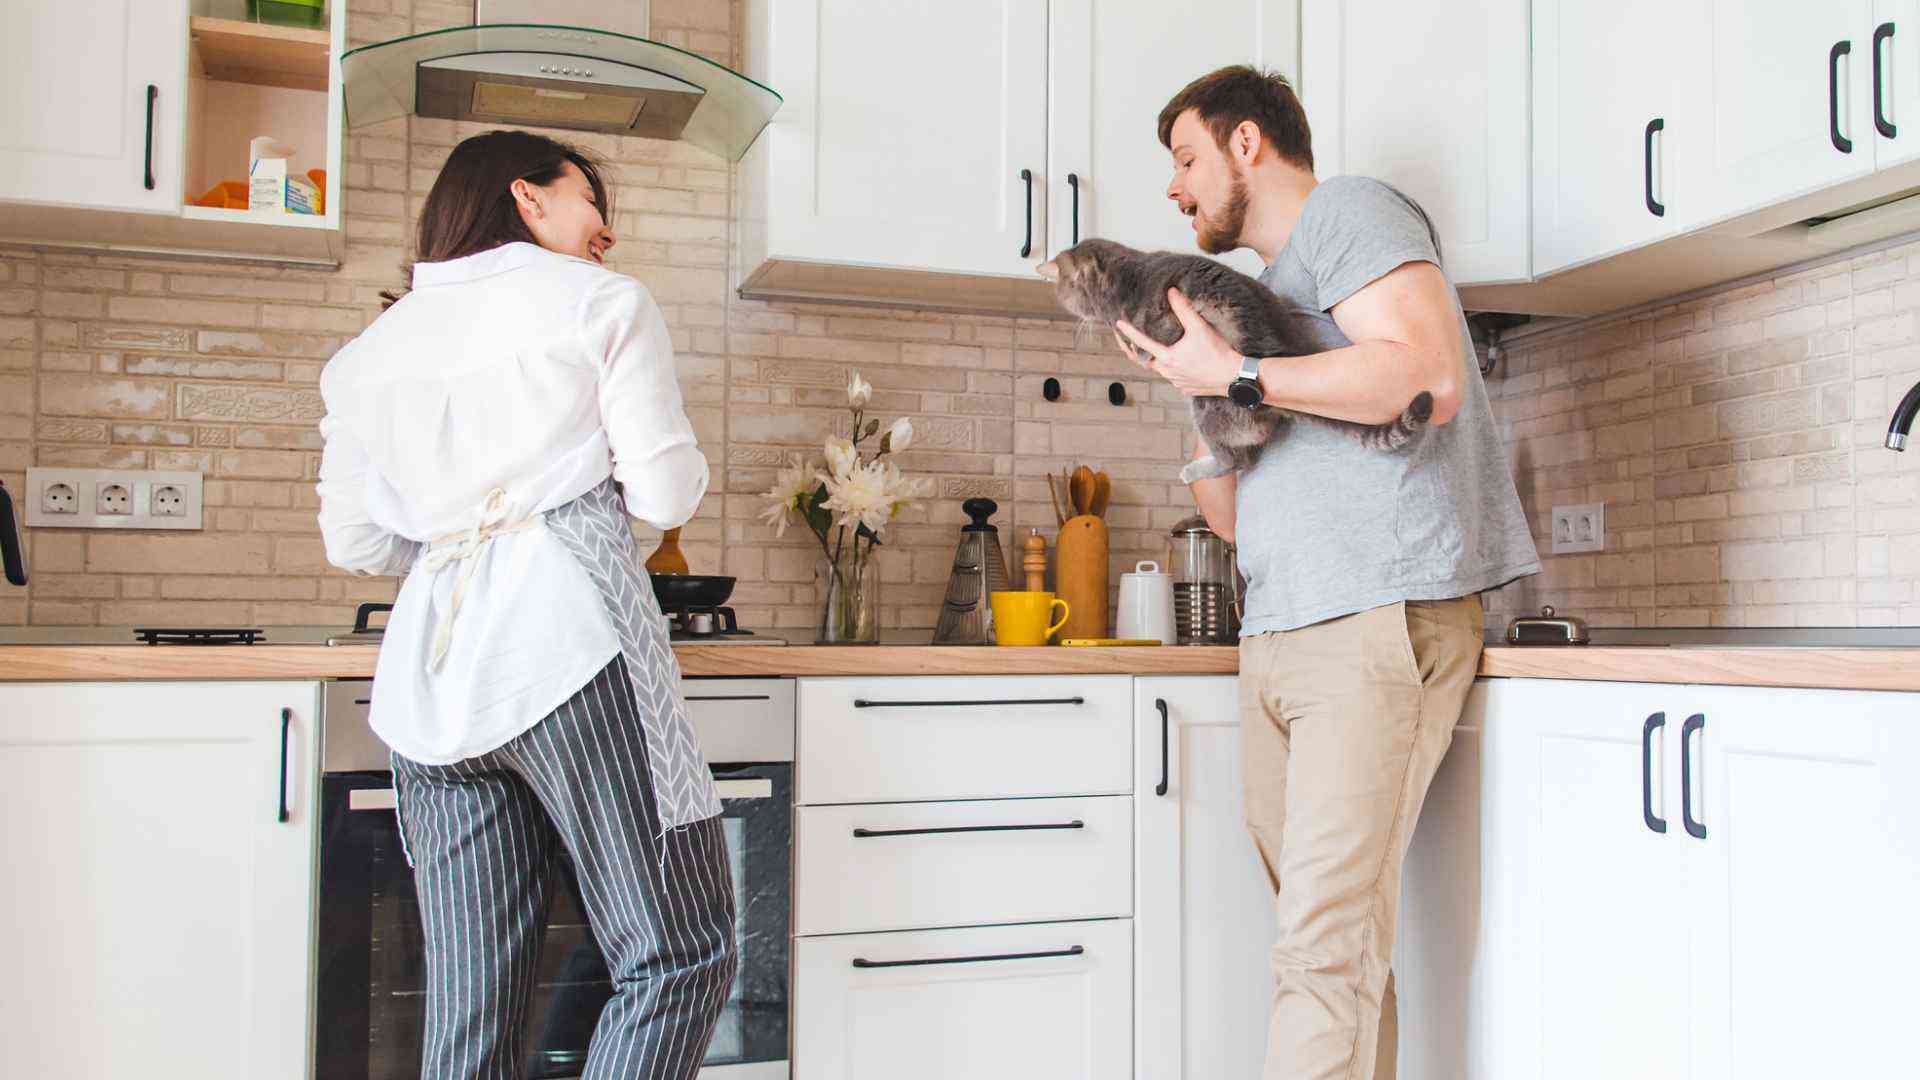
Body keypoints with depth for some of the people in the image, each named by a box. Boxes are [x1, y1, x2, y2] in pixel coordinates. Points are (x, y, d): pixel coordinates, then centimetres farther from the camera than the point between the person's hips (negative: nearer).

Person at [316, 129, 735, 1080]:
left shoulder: (367, 350, 22)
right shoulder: (601, 301, 7)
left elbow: (354, 543, 21)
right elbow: (667, 494, -1)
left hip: (427, 678, 6)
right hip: (569, 642, -6)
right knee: (680, 959, 0)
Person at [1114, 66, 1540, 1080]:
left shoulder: (1349, 210, 3)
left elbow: (1429, 376, -17)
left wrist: (1238, 376, -10)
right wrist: (1200, 394, 8)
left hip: (1378, 618, -8)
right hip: (1277, 635, 8)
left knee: (1325, 939, -12)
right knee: (1339, 933, 8)